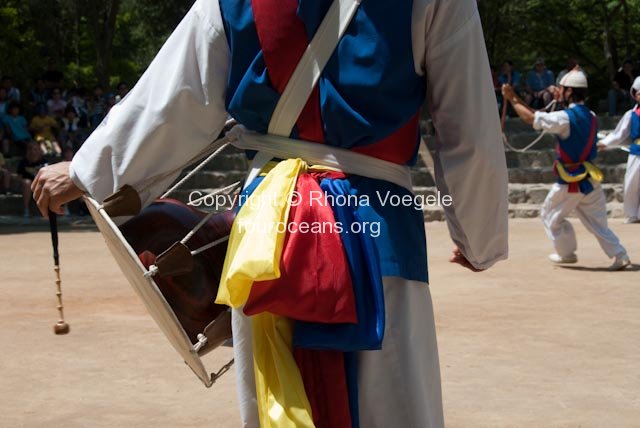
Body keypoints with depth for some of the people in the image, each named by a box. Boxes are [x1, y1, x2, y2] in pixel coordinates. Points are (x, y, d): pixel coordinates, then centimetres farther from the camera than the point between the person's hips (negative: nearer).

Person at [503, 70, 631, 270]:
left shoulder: (565, 118, -19)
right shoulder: (591, 117, 5)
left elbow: (531, 118, -16)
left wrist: (512, 99, -6)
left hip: (571, 182, -7)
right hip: (590, 178, 7)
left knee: (551, 216, 14)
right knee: (597, 221, 13)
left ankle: (567, 253, 23)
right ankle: (619, 255, 4)